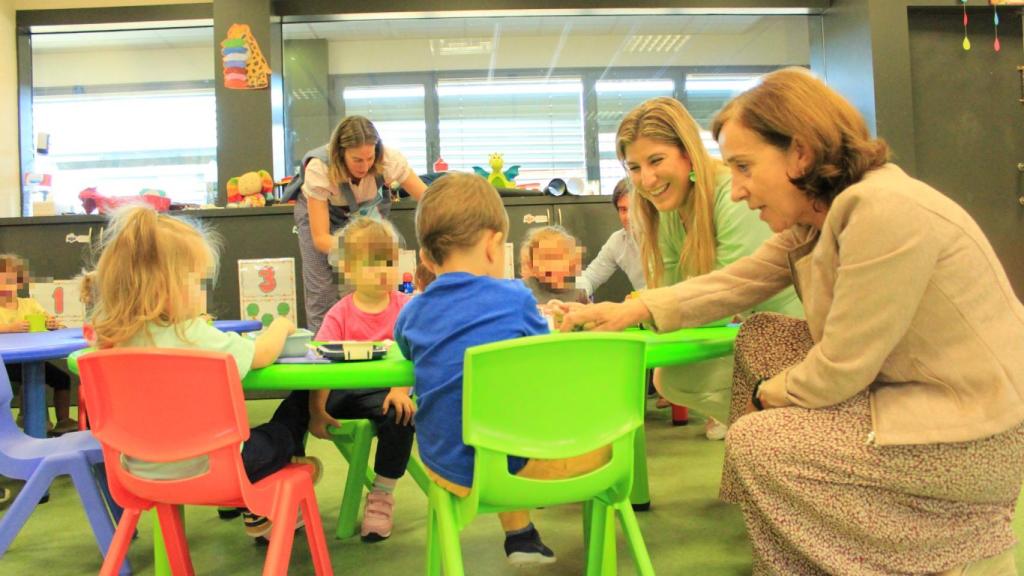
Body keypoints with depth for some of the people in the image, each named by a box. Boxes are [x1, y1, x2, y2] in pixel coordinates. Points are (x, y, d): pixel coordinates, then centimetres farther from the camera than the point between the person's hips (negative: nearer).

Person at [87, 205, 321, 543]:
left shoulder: (116, 339, -8)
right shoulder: (194, 336, -26)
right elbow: (261, 354, -15)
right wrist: (281, 325, 4)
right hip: (203, 468, -7)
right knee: (291, 422, 20)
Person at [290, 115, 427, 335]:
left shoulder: (389, 159, -32)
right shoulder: (318, 168, -37)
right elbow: (320, 237, -36)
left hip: (364, 210, 2)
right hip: (319, 210, -2)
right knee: (323, 290, -12)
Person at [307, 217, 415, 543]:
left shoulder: (405, 307, -2)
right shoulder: (340, 315, -3)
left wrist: (401, 390, -26)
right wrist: (316, 410, -20)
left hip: (383, 390, -1)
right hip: (340, 391, 1)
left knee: (400, 415, -31)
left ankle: (381, 496, -8)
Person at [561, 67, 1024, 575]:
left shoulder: (885, 211, -26)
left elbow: (840, 371, -23)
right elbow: (737, 280, 8)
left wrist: (767, 394, -5)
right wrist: (636, 309, -1)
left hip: (974, 434, -9)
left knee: (752, 443, -10)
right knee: (759, 339, 9)